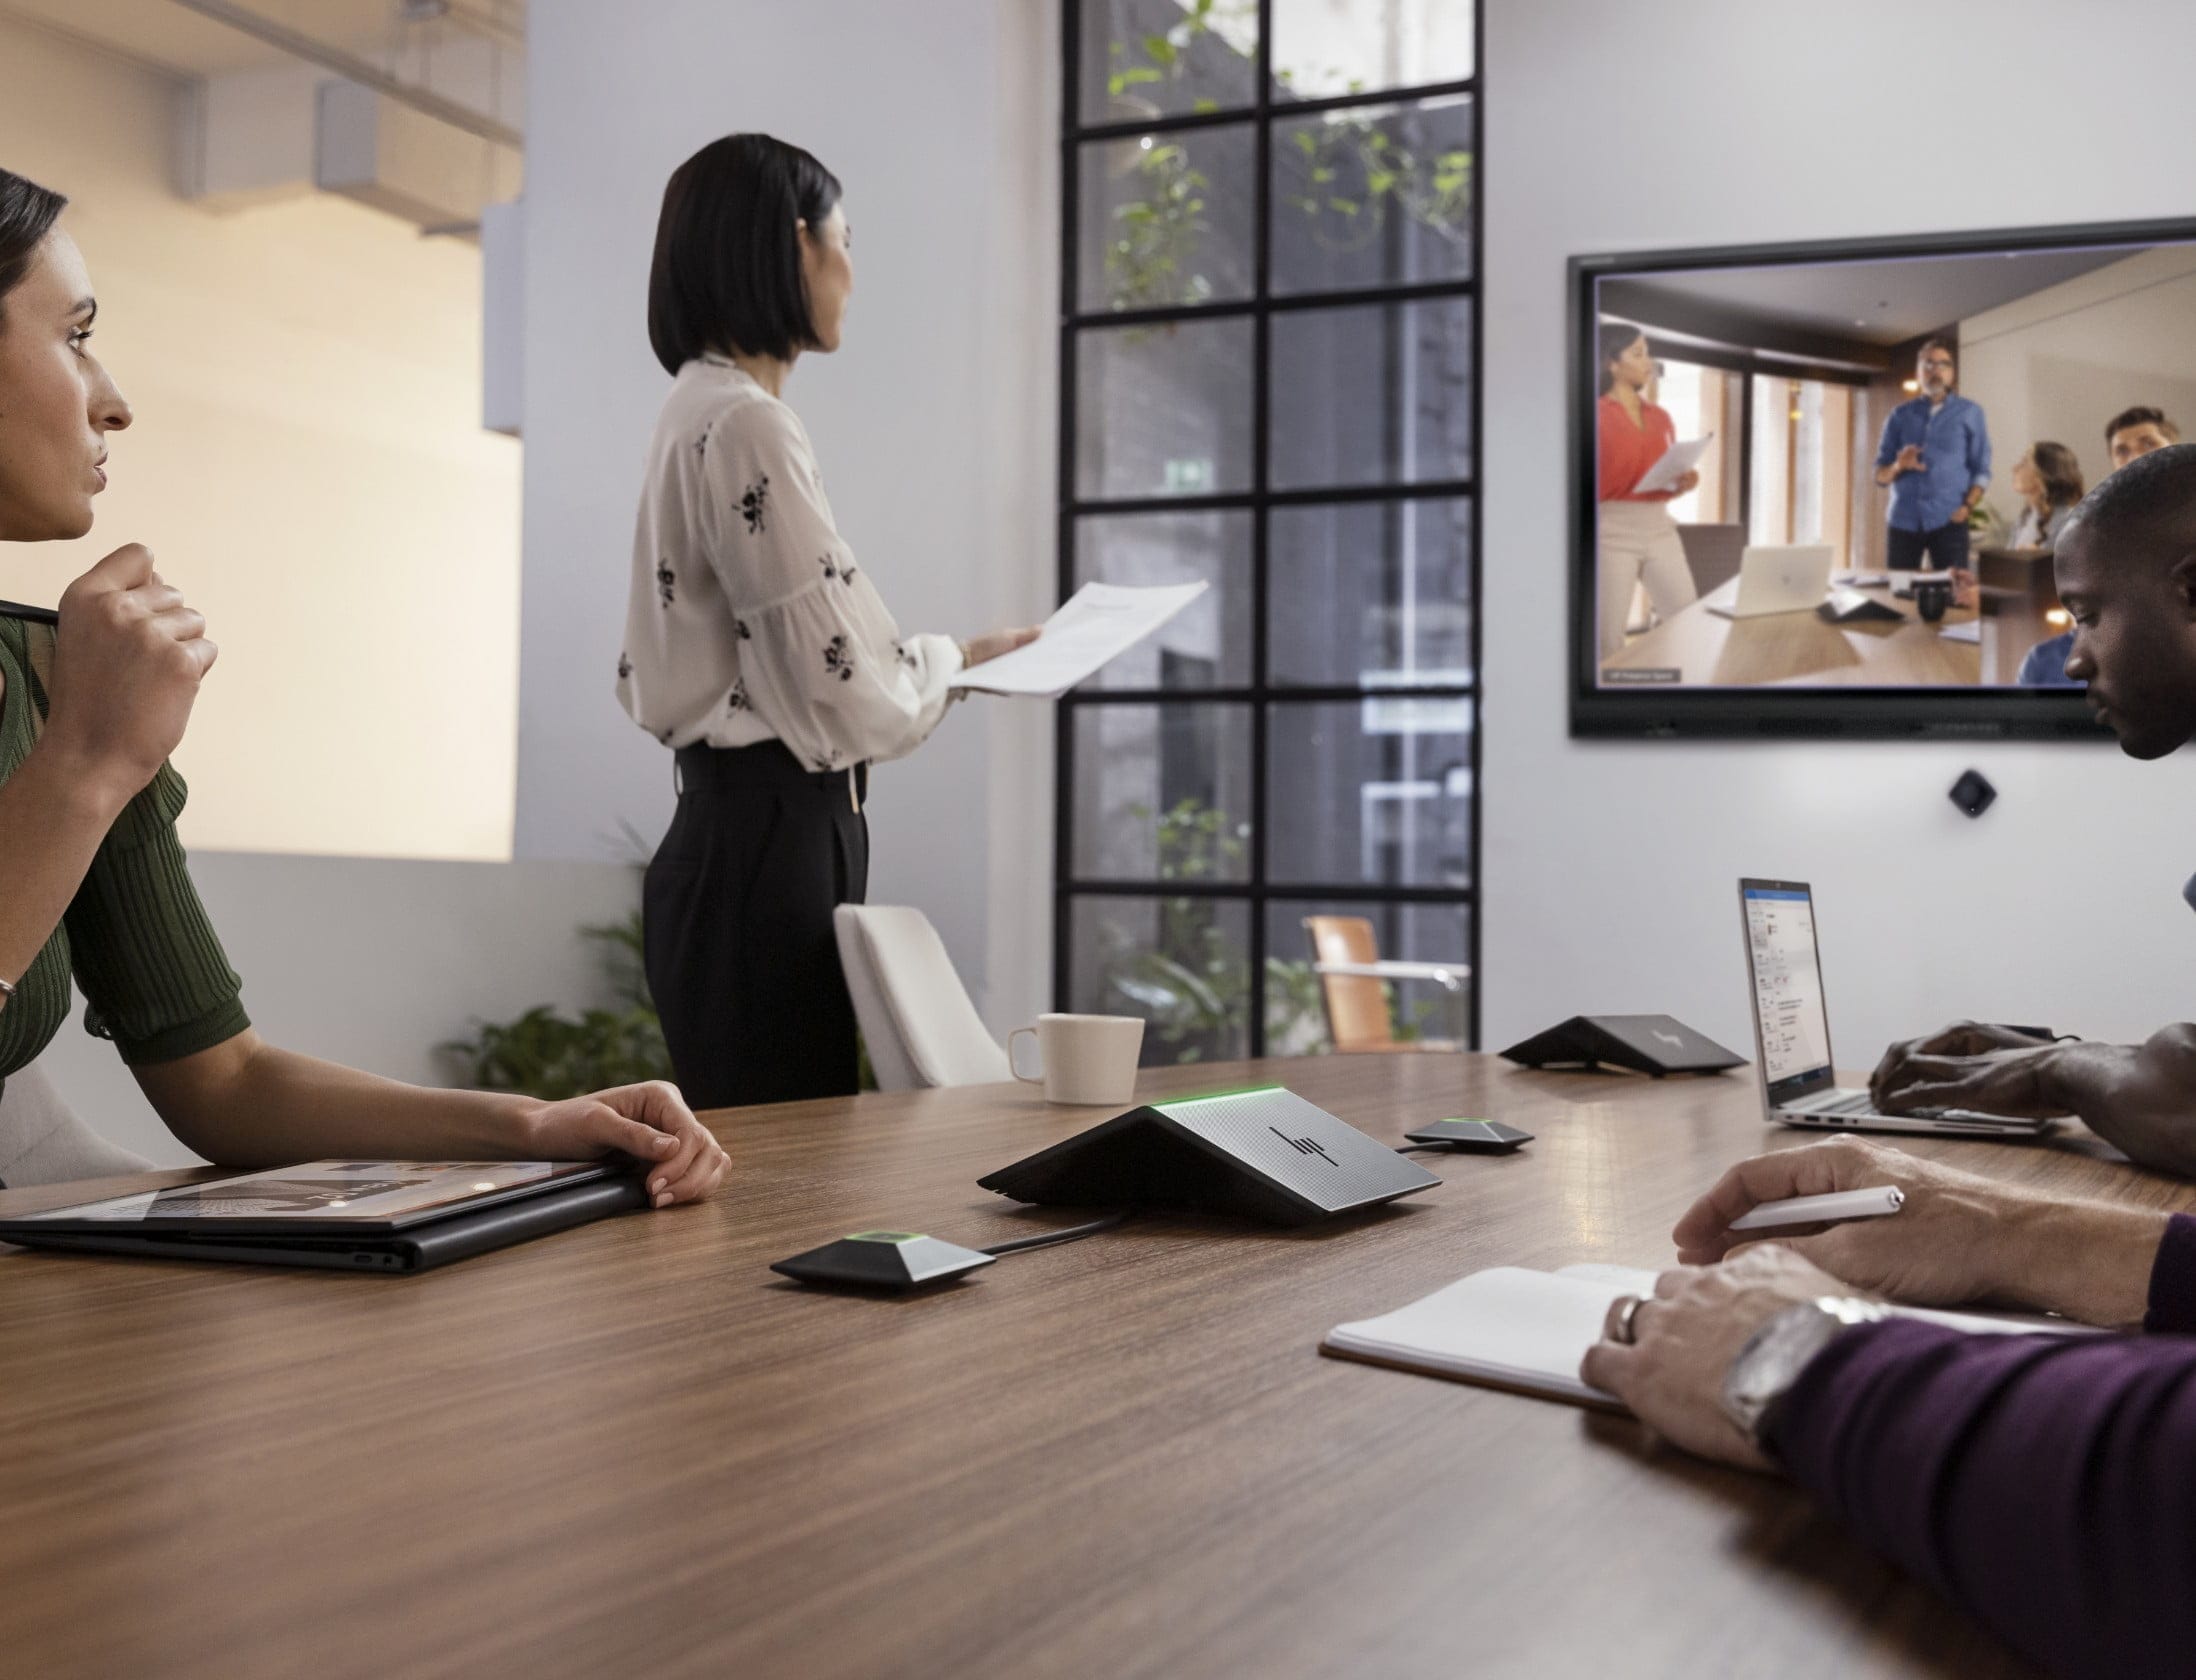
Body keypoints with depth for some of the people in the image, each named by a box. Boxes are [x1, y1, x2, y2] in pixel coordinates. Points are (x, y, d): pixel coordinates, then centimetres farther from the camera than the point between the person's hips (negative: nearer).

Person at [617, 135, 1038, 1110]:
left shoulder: (700, 409, 15)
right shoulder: (744, 422, -15)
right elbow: (842, 687, -18)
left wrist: (927, 664, 17)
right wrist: (951, 663, 1)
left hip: (741, 835, 10)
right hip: (769, 841, -10)